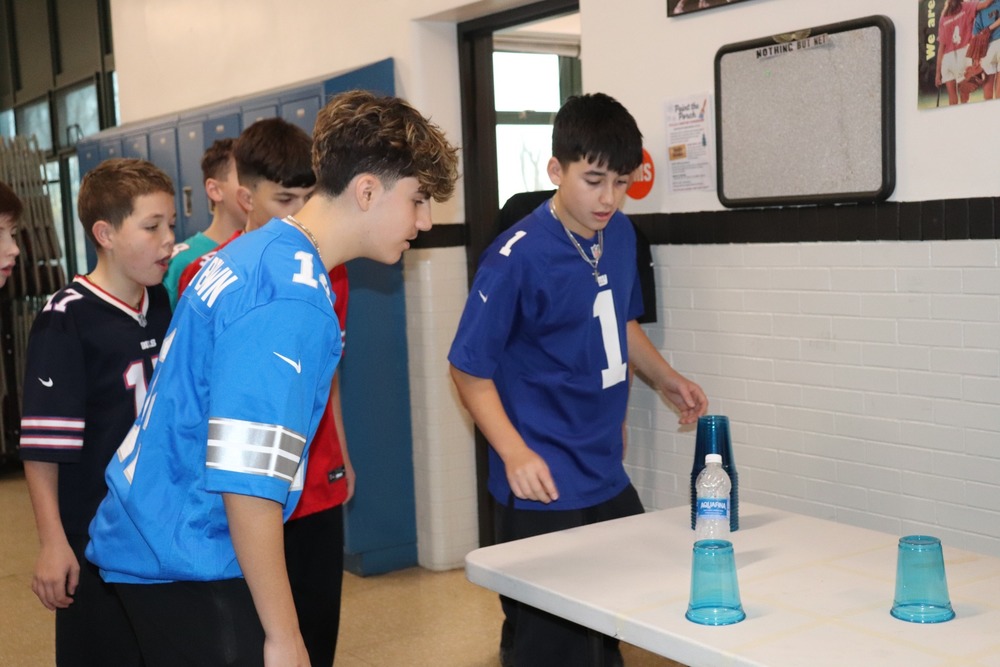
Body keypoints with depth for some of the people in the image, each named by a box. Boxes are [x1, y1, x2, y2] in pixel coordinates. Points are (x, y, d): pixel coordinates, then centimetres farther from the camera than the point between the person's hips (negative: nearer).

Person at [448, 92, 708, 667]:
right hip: (545, 492, -7)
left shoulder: (620, 234, 4)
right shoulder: (519, 258, -18)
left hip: (610, 479, 7)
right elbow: (470, 371, -13)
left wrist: (666, 377, 8)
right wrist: (514, 452, -24)